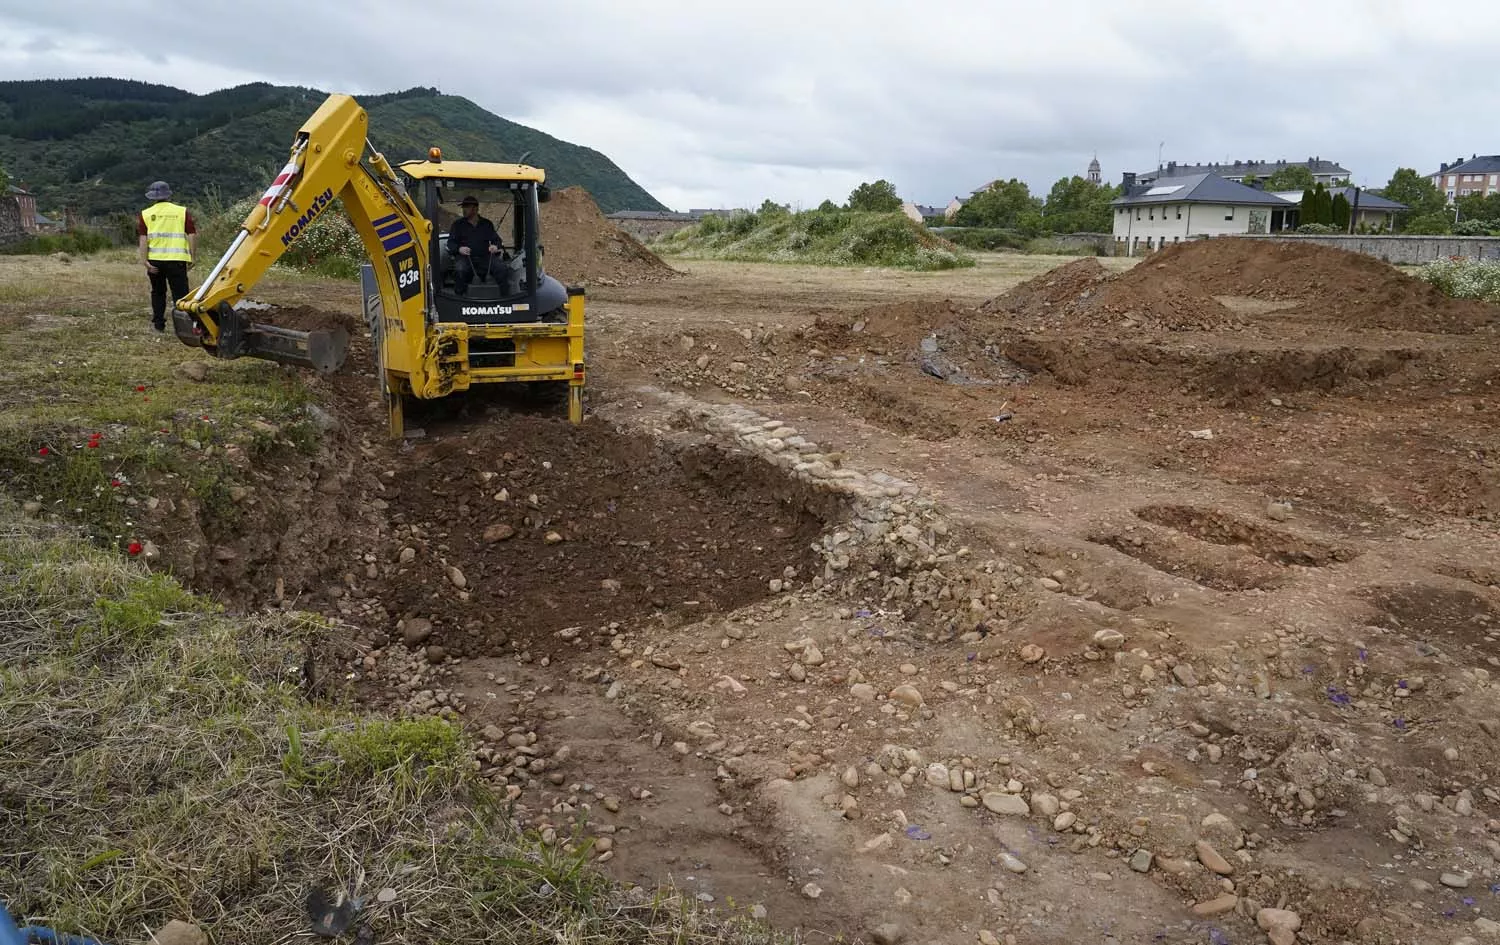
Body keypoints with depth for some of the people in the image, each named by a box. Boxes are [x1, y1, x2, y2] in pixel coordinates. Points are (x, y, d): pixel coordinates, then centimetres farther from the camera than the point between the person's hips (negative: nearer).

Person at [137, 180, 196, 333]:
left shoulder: (145, 214, 6)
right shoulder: (182, 211, 4)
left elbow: (143, 239, -2)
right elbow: (192, 235, -1)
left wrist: (144, 260, -4)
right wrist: (192, 257, 5)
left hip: (155, 259, 2)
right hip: (177, 259, -2)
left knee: (158, 292, 18)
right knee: (180, 293, -1)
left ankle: (158, 324, 23)